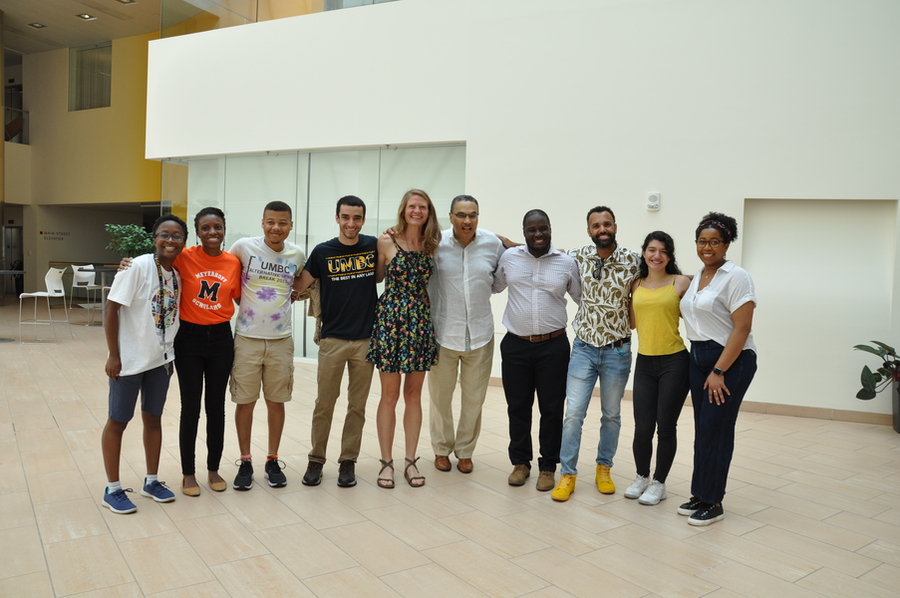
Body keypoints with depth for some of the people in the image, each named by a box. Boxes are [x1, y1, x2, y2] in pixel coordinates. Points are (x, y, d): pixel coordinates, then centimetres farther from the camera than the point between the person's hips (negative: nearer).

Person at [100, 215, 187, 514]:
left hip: (162, 359, 6)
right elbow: (111, 308, -15)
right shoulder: (139, 266, -16)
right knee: (118, 420, 6)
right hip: (130, 358, -6)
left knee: (153, 418, 15)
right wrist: (114, 355, -15)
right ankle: (112, 489, 19)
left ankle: (151, 481, 29)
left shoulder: (178, 275, 2)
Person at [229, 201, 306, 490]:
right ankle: (245, 462, 20)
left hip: (281, 339, 2)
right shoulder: (244, 247, -7)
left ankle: (272, 461, 23)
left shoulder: (297, 255, 1)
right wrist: (243, 297, -2)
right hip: (247, 338, -1)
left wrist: (292, 295, 3)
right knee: (245, 401, 5)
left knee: (276, 401, 9)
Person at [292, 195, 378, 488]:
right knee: (324, 403, 5)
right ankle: (316, 460, 20)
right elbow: (299, 285, 5)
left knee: (357, 406, 8)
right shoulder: (323, 251, 0)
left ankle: (348, 461, 21)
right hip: (333, 339, -1)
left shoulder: (373, 246, 2)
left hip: (366, 339, 1)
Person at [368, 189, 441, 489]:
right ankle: (386, 461, 15)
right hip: (389, 318, -3)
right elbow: (376, 277, 8)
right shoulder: (386, 242, -3)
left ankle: (410, 460, 19)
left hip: (421, 320, 3)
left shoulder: (431, 245, 5)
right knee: (389, 394, 4)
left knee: (414, 394, 9)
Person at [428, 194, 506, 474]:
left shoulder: (493, 243, -2)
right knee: (440, 397, 12)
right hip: (443, 333, -1)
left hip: (480, 335, 2)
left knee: (474, 398, 12)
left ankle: (465, 450, 33)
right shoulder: (436, 243, -8)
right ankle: (442, 449, 34)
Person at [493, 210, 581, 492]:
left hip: (553, 345, -1)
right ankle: (520, 462, 27)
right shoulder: (509, 257, 2)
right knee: (517, 406, 10)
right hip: (515, 344, 1)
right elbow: (494, 286, 19)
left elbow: (583, 298, 10)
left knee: (552, 409, 6)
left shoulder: (567, 263, -1)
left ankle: (548, 466, 22)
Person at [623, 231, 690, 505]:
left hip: (674, 362, -3)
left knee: (665, 427, 6)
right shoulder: (636, 284, 9)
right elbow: (632, 321, 10)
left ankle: (659, 483, 24)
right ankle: (641, 476, 29)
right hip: (645, 362, 3)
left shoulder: (681, 282, -3)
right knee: (642, 429, 4)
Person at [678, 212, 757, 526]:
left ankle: (713, 503, 10)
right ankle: (700, 496, 22)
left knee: (715, 429, -3)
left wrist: (719, 371, -19)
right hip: (698, 358, 7)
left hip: (731, 361, -7)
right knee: (702, 429, 11)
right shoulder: (698, 276, 11)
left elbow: (742, 328, -16)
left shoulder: (735, 277, -11)